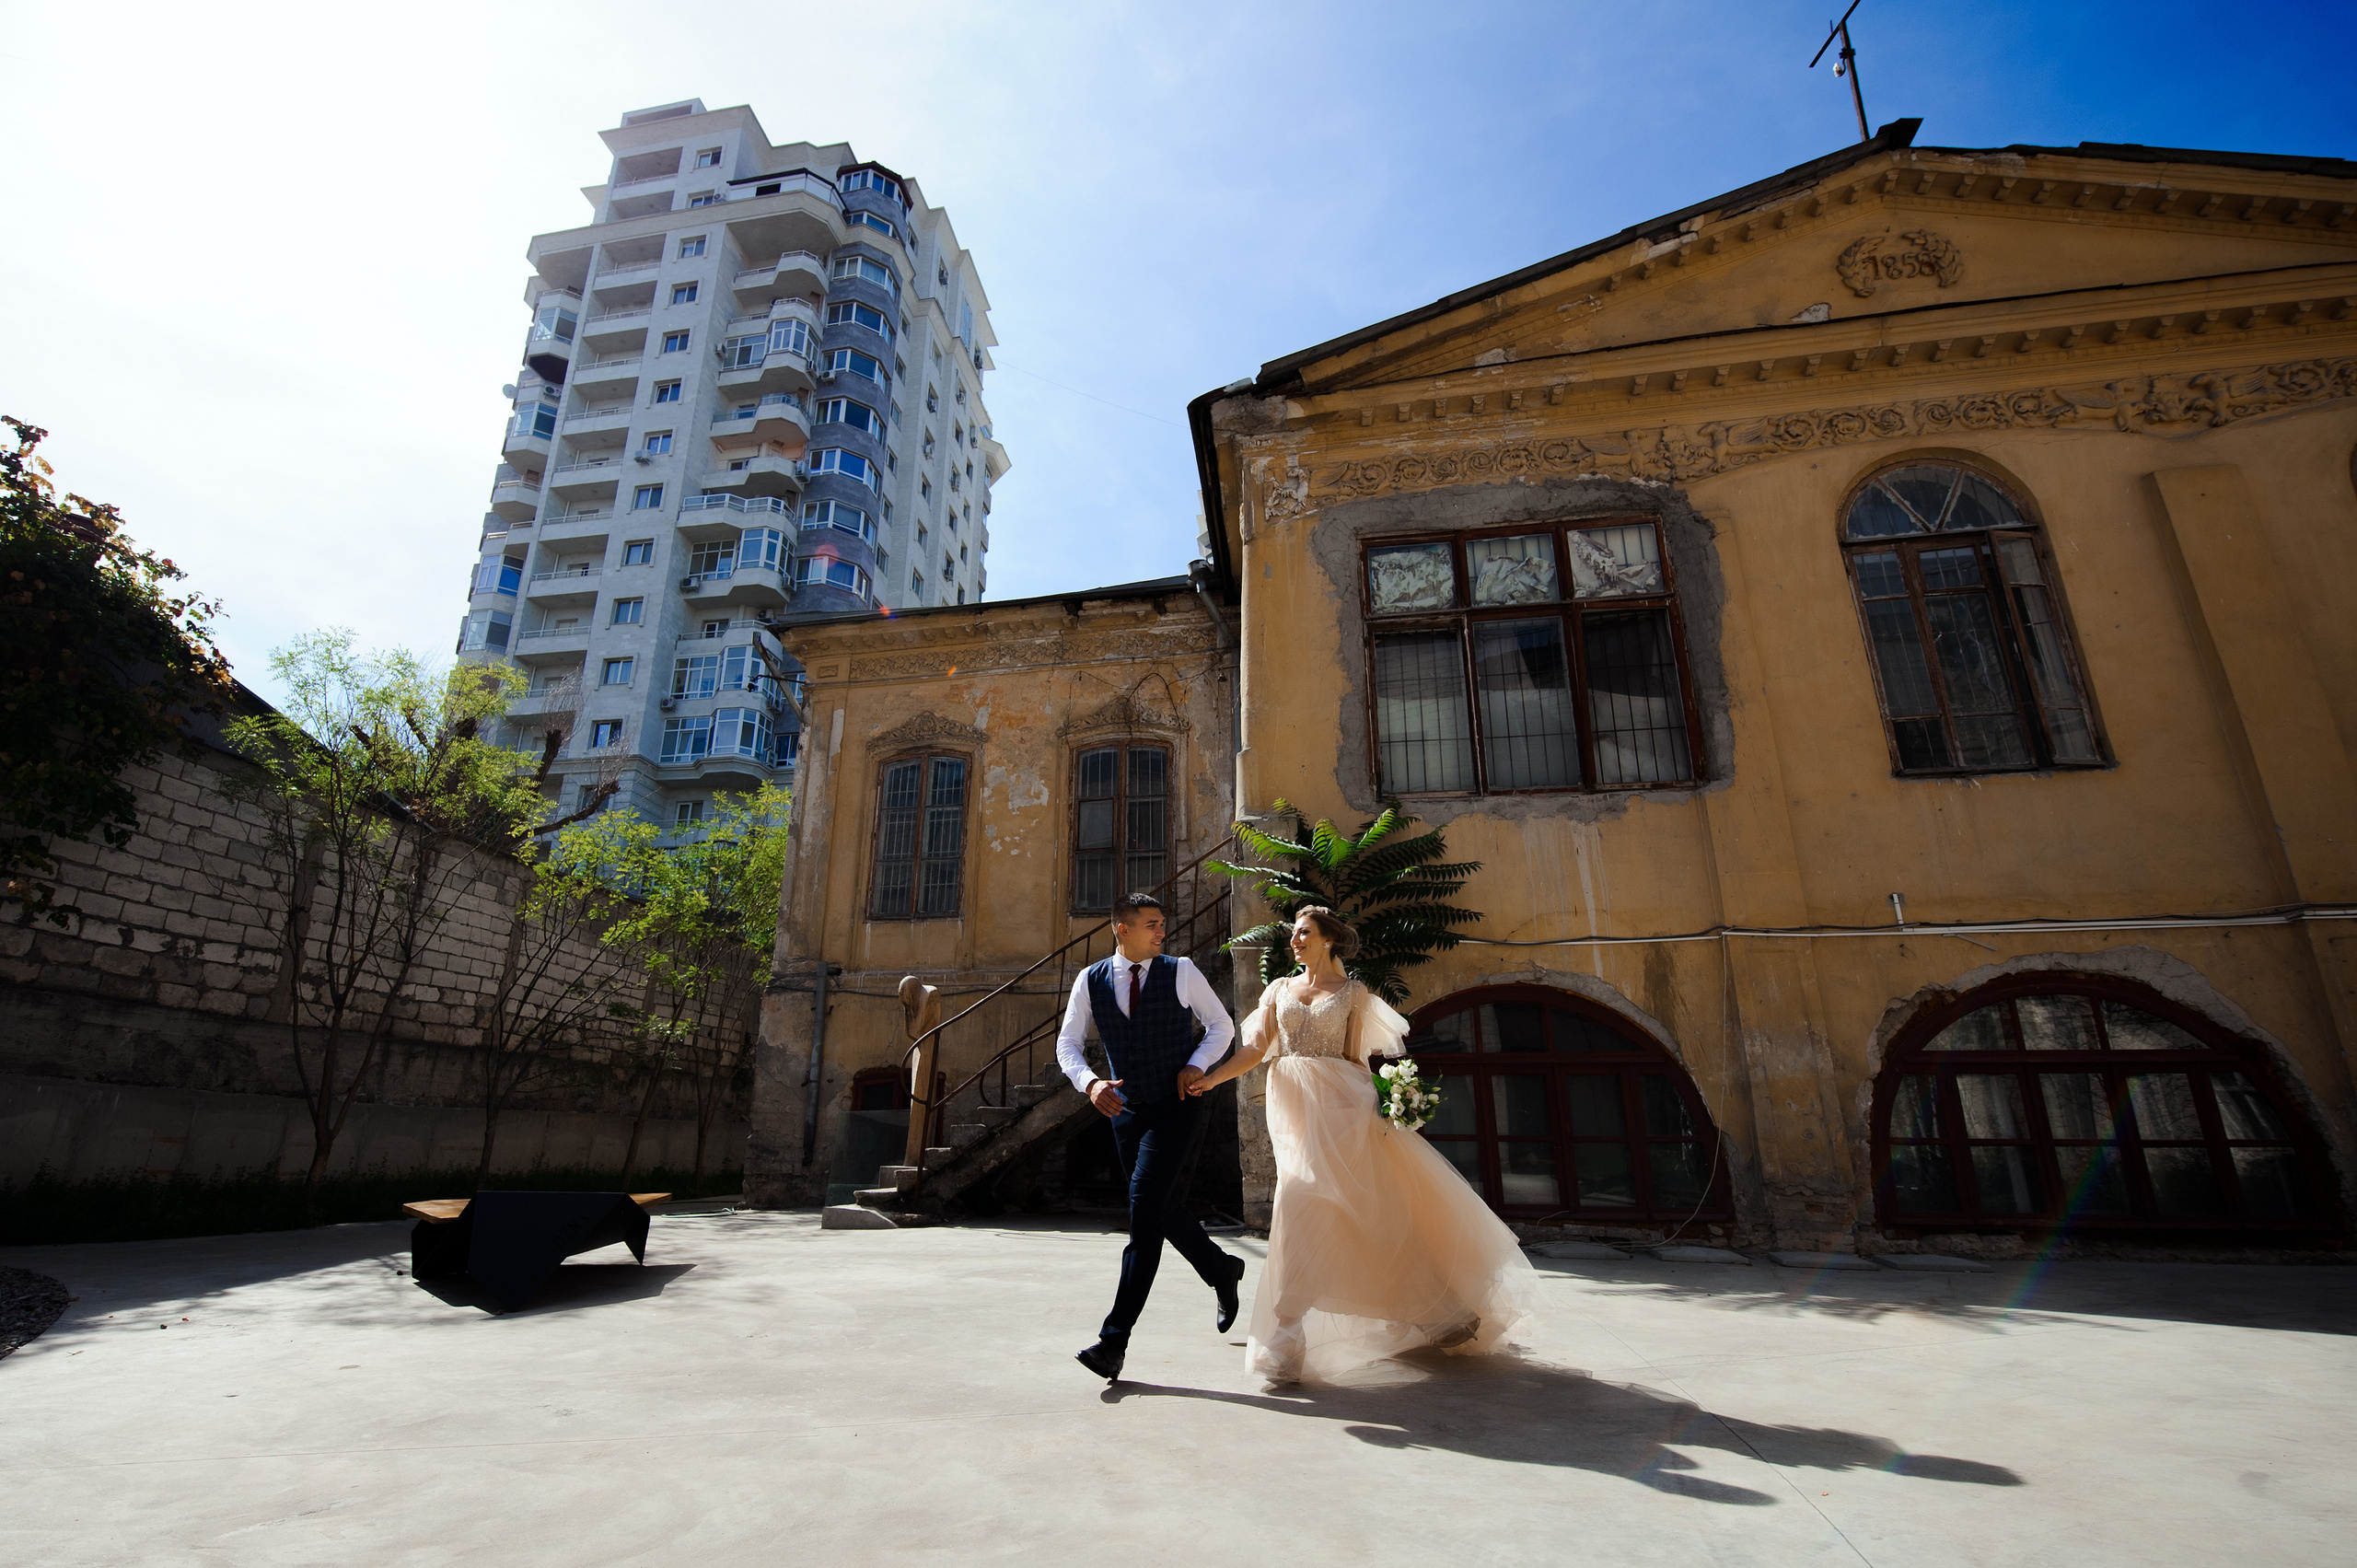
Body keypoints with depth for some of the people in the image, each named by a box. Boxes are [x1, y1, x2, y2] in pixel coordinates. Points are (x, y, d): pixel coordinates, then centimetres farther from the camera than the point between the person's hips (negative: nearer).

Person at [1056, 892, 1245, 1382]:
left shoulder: (1181, 972, -6)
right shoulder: (1090, 980, -1)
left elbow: (1222, 1025, 3)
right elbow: (1067, 1044, 1)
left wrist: (1197, 1065, -13)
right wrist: (1090, 1083, -18)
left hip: (1177, 1108, -4)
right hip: (1126, 1110, 4)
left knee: (1145, 1213, -13)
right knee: (1167, 1213, 16)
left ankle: (1115, 1339, -6)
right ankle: (1224, 1272, 43)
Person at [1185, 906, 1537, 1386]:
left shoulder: (1353, 994, 6)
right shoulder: (1279, 989, 14)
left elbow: (1354, 1059, 4)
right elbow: (1255, 1048, 5)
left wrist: (1378, 1102, -11)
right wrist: (1209, 1078, -9)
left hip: (1337, 1105, -4)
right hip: (1291, 1108, 4)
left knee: (1305, 1205, -16)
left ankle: (1286, 1336, -10)